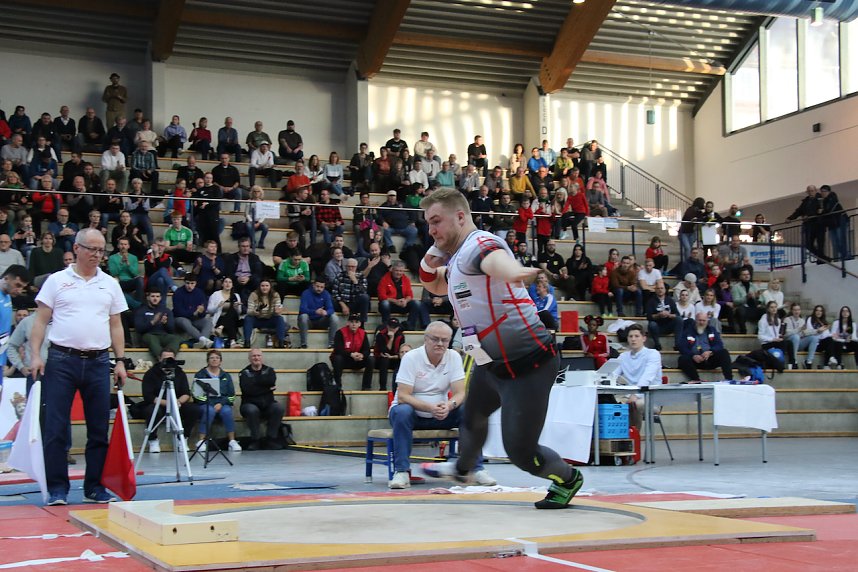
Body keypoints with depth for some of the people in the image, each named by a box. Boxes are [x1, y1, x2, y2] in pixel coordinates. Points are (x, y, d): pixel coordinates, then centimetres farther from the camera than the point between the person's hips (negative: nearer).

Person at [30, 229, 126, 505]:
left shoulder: (110, 284, 12)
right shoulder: (57, 281, 4)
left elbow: (116, 326, 14)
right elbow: (40, 321, 2)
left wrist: (120, 361, 6)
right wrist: (35, 355, -8)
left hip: (98, 362, 3)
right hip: (62, 360, -3)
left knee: (99, 428, 5)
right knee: (56, 427, -3)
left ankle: (95, 487, 14)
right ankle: (57, 488, 4)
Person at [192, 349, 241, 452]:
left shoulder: (226, 376, 15)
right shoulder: (200, 375, 9)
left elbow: (231, 395, 8)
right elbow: (196, 393, -2)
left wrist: (221, 403, -11)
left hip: (222, 403, 2)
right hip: (205, 403, -2)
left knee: (227, 411, -31)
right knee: (209, 411, -35)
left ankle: (232, 441, -26)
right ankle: (201, 441, -32)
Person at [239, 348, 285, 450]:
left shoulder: (269, 370, 12)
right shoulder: (244, 373, 4)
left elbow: (272, 381, -14)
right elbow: (247, 389, -15)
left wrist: (254, 380, -10)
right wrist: (267, 388, -11)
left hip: (267, 404, 2)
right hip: (250, 404, -2)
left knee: (278, 407, -28)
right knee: (252, 410, -36)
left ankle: (271, 439, -17)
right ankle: (255, 440, -19)